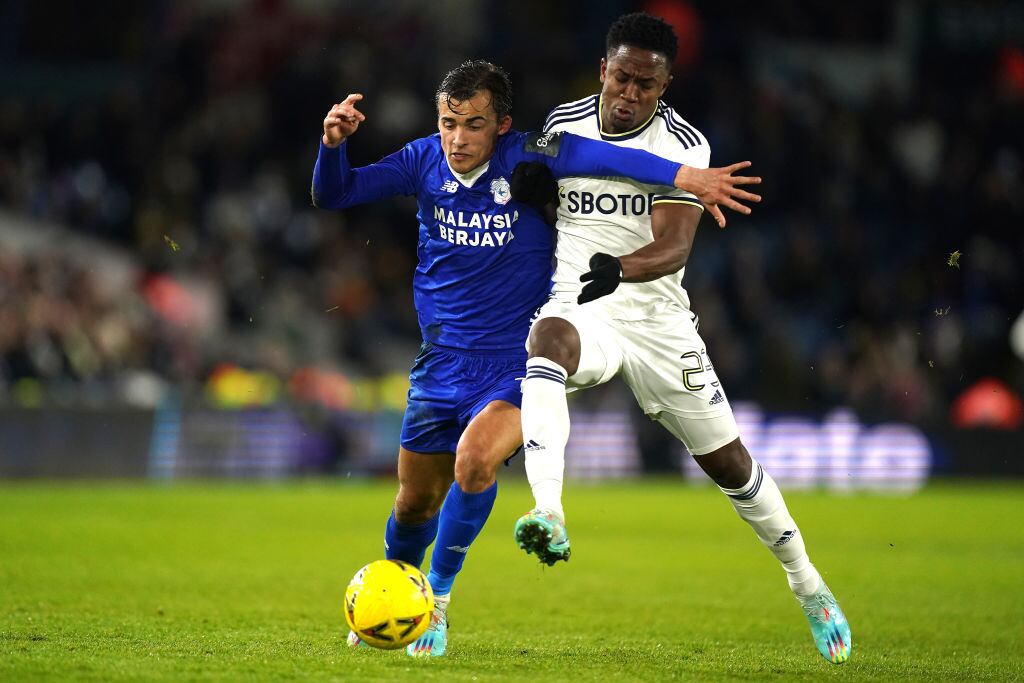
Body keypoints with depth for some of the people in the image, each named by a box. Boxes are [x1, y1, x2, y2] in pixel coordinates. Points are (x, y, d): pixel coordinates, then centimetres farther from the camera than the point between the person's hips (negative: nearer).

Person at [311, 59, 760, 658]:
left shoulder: (524, 159, -13)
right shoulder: (425, 162, -2)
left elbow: (599, 157, -27)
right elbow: (332, 195, -1)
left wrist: (686, 176, -41)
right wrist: (333, 144, -23)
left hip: (518, 364, -4)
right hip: (443, 362, 4)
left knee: (475, 459, -29)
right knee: (417, 501, 12)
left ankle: (438, 599, -10)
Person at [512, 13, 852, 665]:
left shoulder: (684, 145, -8)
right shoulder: (562, 125, 1)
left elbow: (674, 247, -22)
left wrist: (620, 267, -39)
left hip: (656, 314, 0)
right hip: (578, 306, 0)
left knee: (727, 459, 5)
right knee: (547, 344, -38)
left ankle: (807, 581, 27)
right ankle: (548, 515, -55)